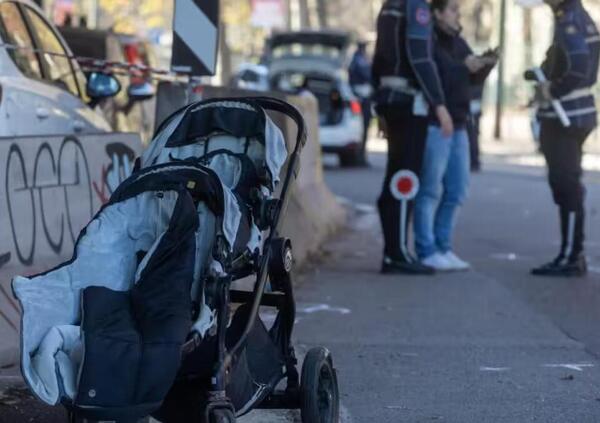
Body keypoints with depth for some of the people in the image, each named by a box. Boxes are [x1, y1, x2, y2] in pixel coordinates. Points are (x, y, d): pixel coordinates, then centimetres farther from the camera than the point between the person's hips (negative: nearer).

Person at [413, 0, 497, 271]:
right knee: (430, 191, -6)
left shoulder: (457, 43, 16)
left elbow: (474, 79, 18)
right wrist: (464, 67, -23)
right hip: (434, 125, -9)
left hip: (458, 126, 9)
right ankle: (427, 252, -2)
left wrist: (486, 63, 0)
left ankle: (443, 247, 19)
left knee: (456, 191, 11)